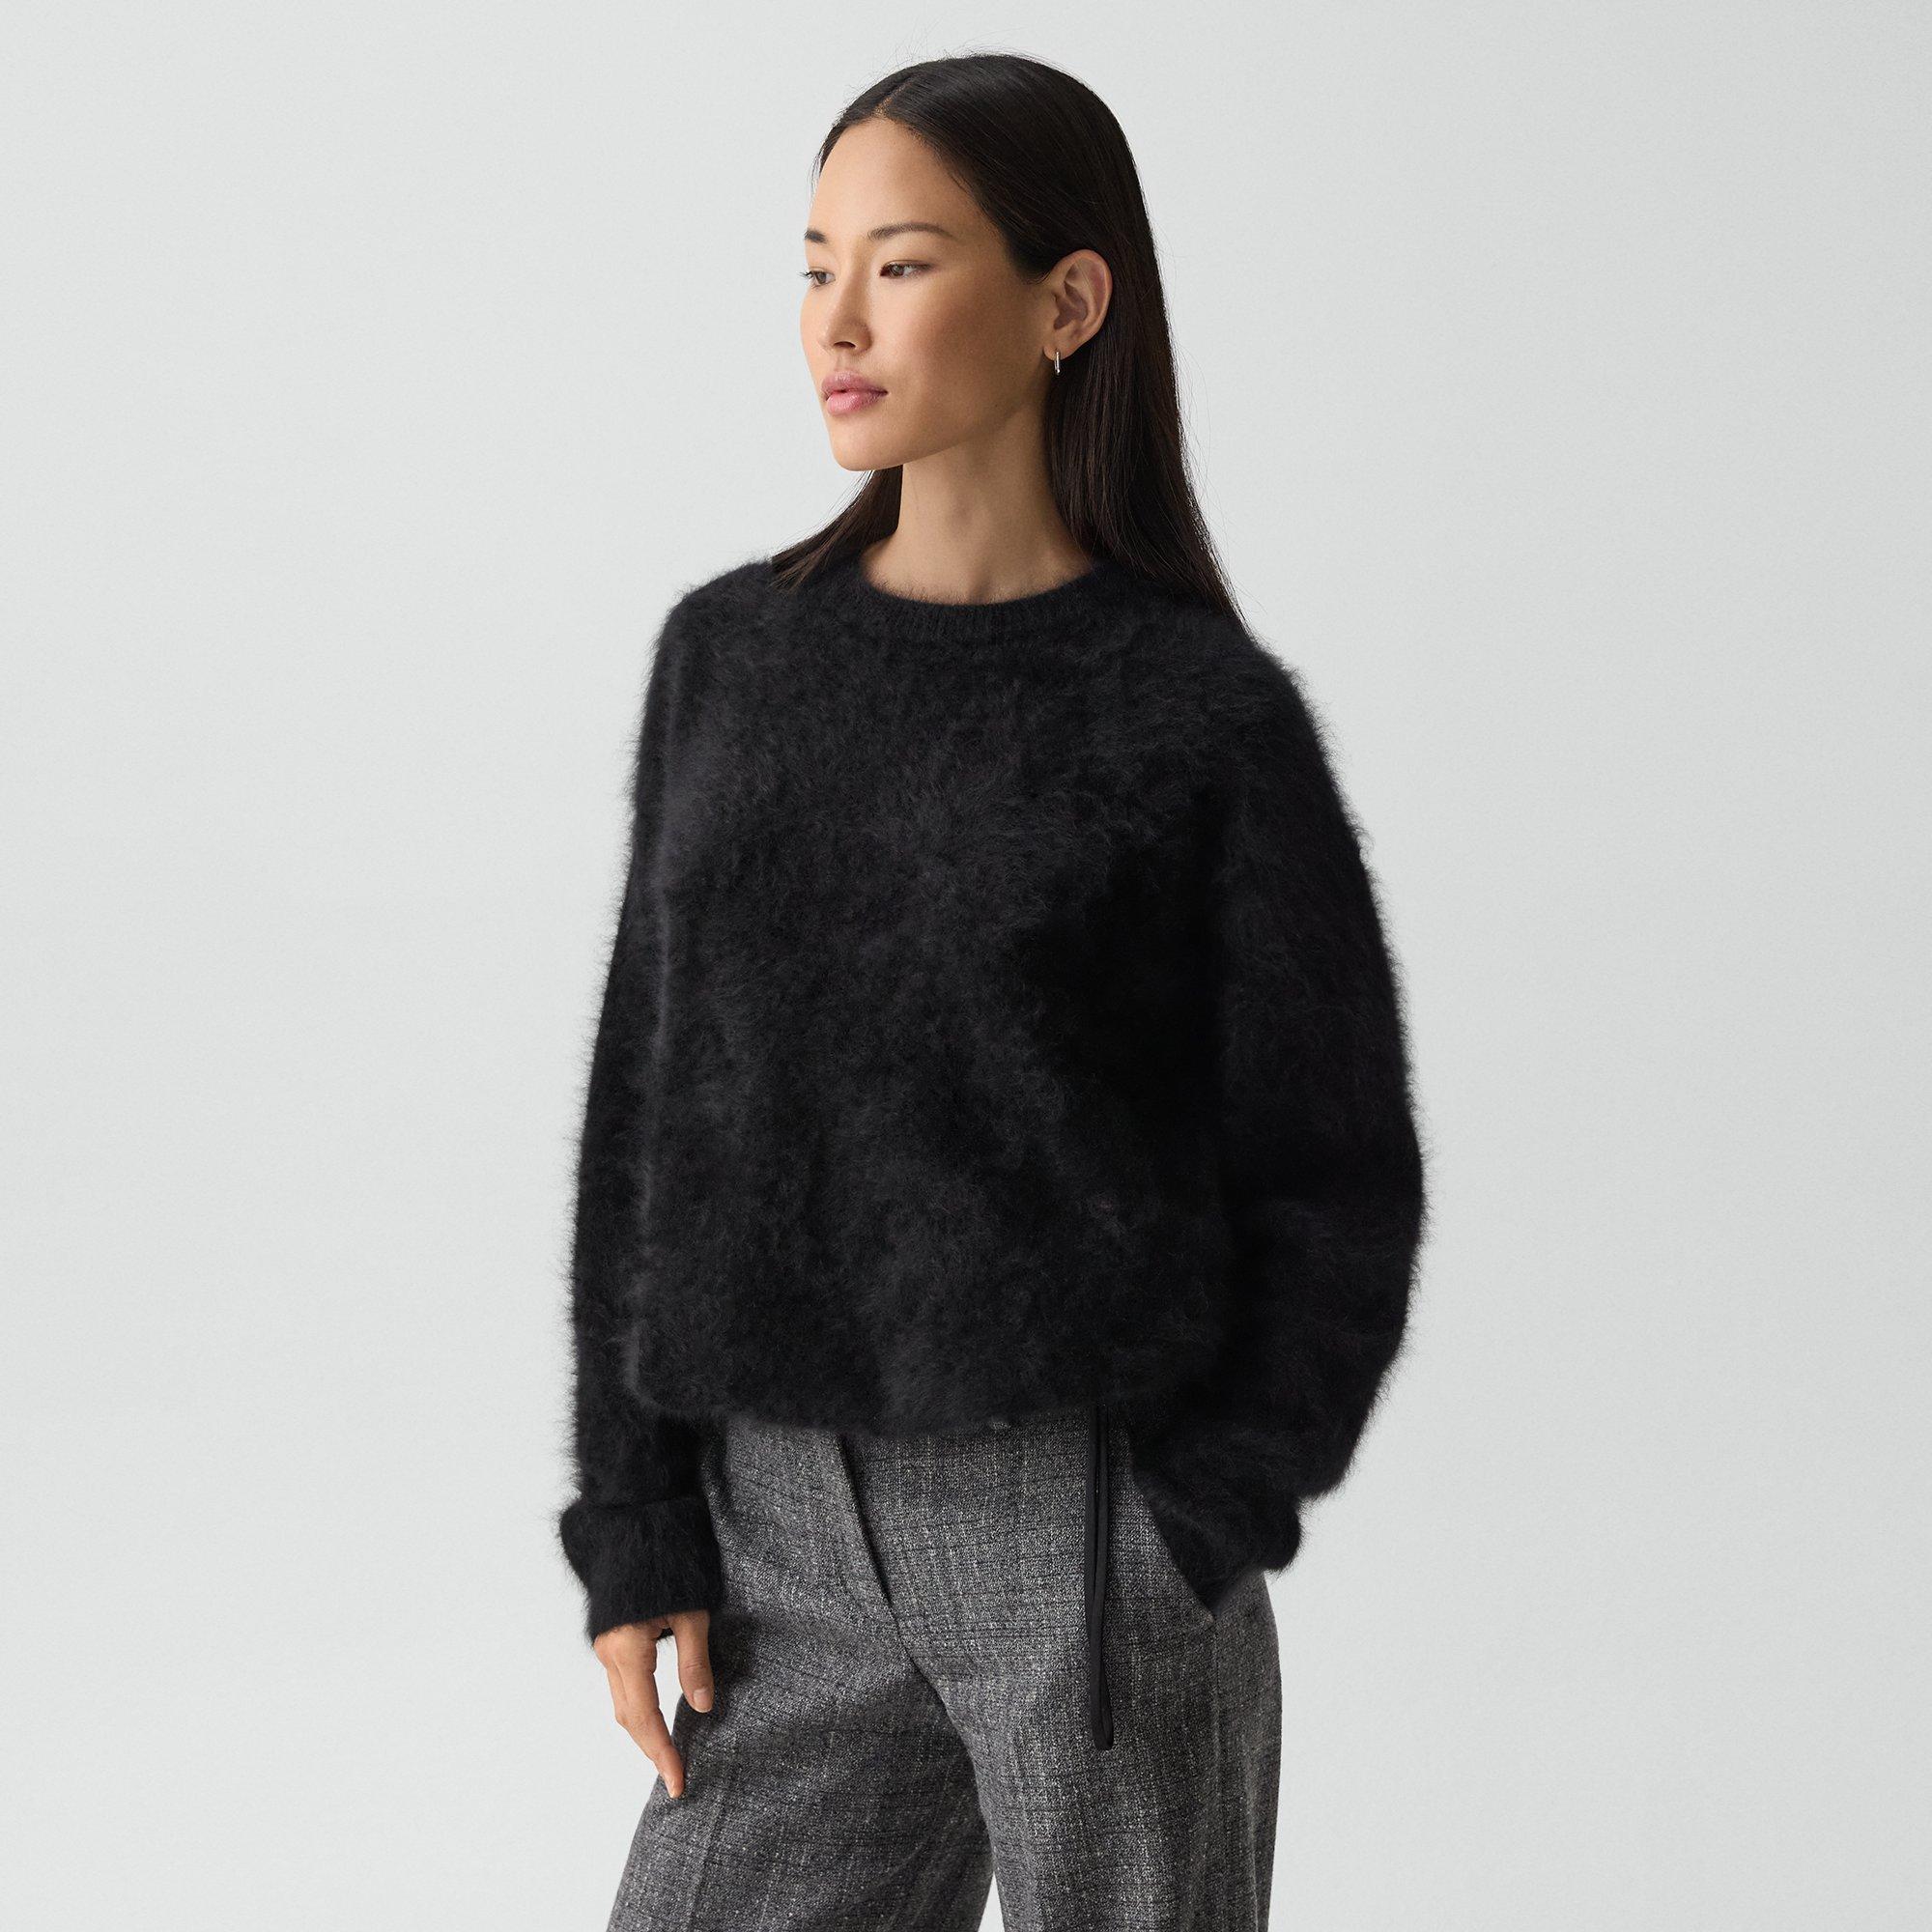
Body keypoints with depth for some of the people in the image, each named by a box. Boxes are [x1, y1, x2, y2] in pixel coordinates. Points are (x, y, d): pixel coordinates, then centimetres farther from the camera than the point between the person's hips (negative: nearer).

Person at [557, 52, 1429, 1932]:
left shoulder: (1211, 716, -5)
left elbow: (1336, 1182, -1)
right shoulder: (729, 659, 7)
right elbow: (652, 1101, 9)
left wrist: (1193, 1542, -10)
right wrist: (636, 1530, 3)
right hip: (795, 1522, 4)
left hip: (1099, 1510, -4)